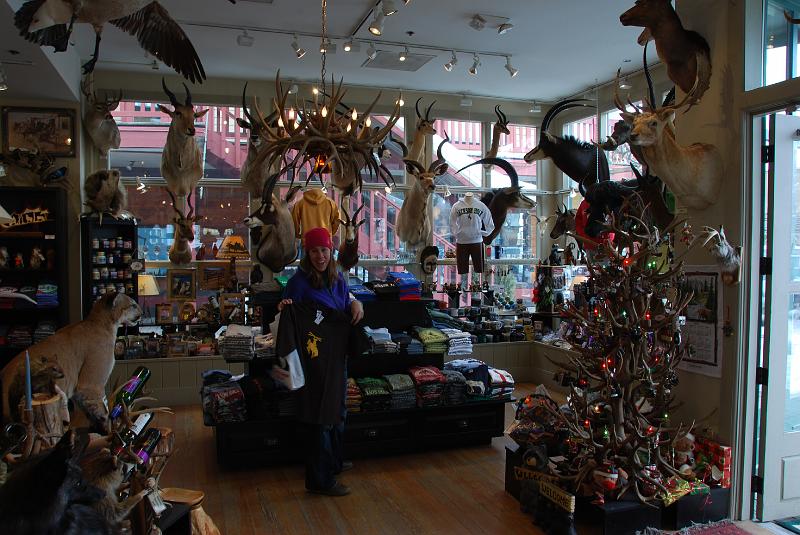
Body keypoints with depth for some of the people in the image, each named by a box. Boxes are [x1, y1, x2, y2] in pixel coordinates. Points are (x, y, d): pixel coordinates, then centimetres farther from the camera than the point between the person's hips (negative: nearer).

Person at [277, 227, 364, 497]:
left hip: (338, 353, 8)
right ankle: (320, 479, 13)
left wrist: (355, 304, -6)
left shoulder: (337, 278, 5)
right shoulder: (299, 281, -15)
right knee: (321, 414, -1)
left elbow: (346, 310, 15)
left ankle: (333, 461, 42)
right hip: (316, 354, -8)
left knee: (337, 410, 22)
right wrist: (284, 309, -33)